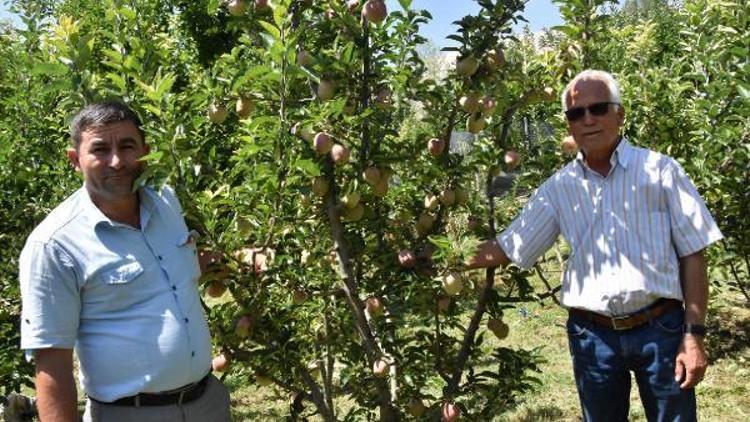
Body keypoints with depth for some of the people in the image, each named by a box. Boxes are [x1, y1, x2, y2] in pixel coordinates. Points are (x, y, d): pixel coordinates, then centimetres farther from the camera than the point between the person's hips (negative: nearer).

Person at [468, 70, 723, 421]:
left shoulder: (660, 170, -2)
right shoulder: (559, 188, 5)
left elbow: (692, 255, -1)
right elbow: (505, 249, 7)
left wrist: (694, 334, -6)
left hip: (660, 329, -2)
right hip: (592, 336, 2)